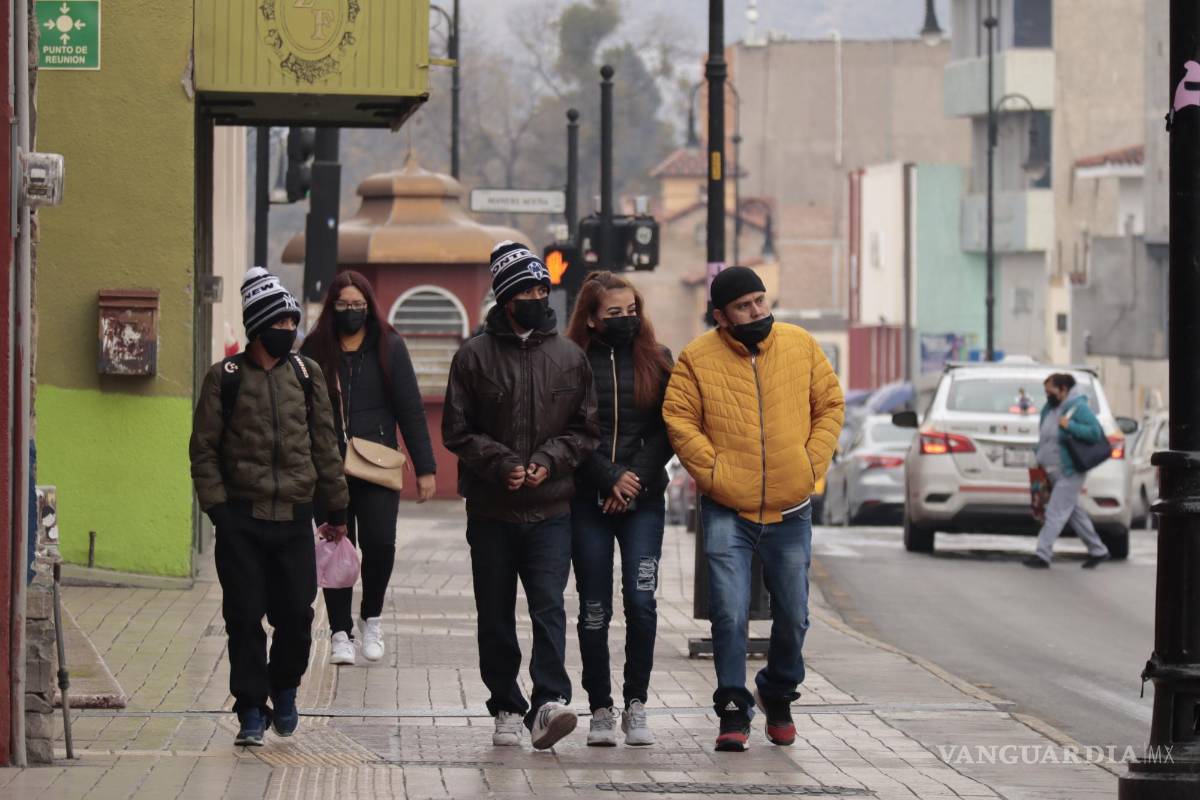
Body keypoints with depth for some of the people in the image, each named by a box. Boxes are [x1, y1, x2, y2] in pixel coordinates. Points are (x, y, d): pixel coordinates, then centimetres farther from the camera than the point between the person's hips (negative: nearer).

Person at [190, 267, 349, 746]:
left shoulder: (306, 374, 9)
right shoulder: (225, 378, 1)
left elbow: (325, 445, 12)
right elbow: (204, 448, 2)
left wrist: (336, 508, 12)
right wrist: (216, 505, -7)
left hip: (294, 517, 2)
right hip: (241, 518, -2)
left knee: (296, 613, 1)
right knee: (244, 616, -1)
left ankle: (285, 688, 26)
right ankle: (251, 709, 7)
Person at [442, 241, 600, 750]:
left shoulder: (569, 357, 7)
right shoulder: (475, 356, 2)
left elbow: (585, 430, 10)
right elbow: (457, 431, 1)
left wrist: (550, 460, -8)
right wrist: (501, 464, -13)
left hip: (551, 509, 0)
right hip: (490, 510, 0)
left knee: (549, 606, -14)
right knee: (496, 616, 7)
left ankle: (550, 701, -21)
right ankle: (506, 709, 16)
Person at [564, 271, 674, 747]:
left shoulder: (656, 361, 8)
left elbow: (667, 430, 5)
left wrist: (636, 478, -7)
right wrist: (611, 478, -10)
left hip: (644, 499, 1)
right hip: (587, 501, -1)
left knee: (641, 601, -9)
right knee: (594, 609, 2)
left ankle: (636, 707, 0)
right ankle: (601, 711, 9)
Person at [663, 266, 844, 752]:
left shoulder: (801, 346, 3)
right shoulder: (698, 359, -3)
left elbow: (830, 405, 9)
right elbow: (678, 419, -4)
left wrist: (813, 465, 0)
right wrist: (712, 471, -11)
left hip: (790, 511, 2)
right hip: (727, 511, -2)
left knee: (793, 617, 10)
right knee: (729, 614, -10)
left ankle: (779, 696, 33)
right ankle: (733, 711, -1)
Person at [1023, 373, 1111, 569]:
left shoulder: (1078, 407, -13)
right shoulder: (1049, 408, 11)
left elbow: (1095, 432, -18)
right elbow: (1044, 437, 21)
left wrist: (1069, 426, -24)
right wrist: (1040, 461, 16)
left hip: (1070, 472, -9)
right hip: (1054, 472, 9)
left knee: (1055, 513, -11)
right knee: (1074, 512, 14)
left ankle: (1042, 555, -12)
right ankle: (1098, 551, 24)